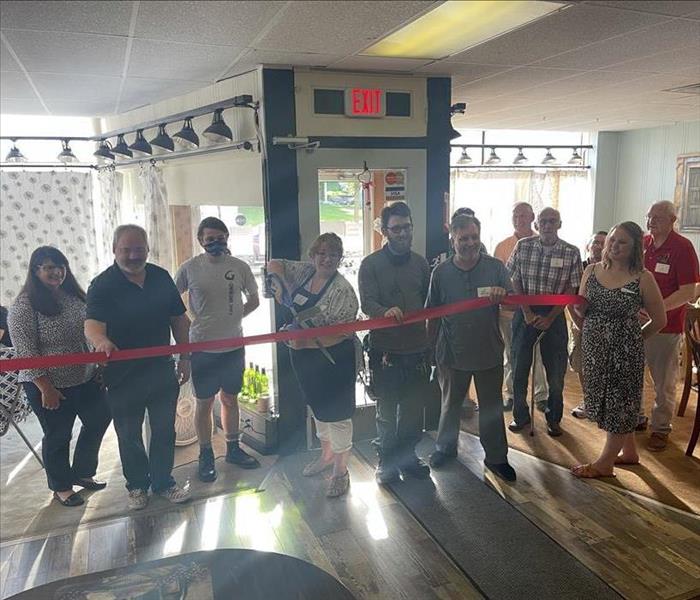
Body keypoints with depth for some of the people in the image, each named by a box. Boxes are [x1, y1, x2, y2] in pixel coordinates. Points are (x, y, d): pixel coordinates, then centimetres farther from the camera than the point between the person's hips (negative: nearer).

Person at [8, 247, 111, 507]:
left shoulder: (74, 295, 3)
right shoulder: (23, 306, -16)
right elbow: (25, 352, -18)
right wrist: (46, 388, -19)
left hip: (85, 378, 7)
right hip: (49, 386, -6)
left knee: (98, 420, 15)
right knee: (58, 436, 9)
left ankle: (82, 473, 36)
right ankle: (61, 486, 32)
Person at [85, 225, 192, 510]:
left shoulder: (161, 277, 2)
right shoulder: (102, 285, -11)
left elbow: (178, 319, 8)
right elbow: (92, 323, -26)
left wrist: (184, 357, 6)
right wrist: (101, 341, -49)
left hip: (162, 370, 3)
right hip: (123, 376, -3)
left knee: (164, 430, 14)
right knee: (129, 435, 12)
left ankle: (163, 481, 31)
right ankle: (137, 485, 33)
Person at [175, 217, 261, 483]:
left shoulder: (239, 267, -2)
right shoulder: (189, 268, -5)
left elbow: (254, 300, 10)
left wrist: (234, 317, 1)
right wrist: (185, 323, -1)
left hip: (234, 345, 2)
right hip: (202, 347, -2)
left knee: (230, 399, 15)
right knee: (204, 403, 8)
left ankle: (233, 448, 31)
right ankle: (206, 456, 22)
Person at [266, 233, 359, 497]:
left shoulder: (342, 290, -18)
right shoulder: (305, 271, 2)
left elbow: (342, 332, -23)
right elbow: (274, 265, 11)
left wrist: (307, 342, -28)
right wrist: (280, 283, -8)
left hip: (333, 360, -7)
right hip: (305, 358, 7)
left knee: (336, 413, 4)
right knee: (318, 406, 23)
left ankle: (340, 470, 20)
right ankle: (327, 454, 44)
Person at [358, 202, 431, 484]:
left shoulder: (420, 263, 10)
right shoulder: (371, 264, -4)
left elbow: (429, 302, 13)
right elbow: (367, 302, -15)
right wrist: (385, 311, -37)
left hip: (417, 347, 4)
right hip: (385, 349, -4)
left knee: (413, 408, 13)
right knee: (387, 409, 7)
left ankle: (407, 456, 31)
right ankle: (386, 460, 24)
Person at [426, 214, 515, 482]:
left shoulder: (495, 267, -5)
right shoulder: (441, 272, -5)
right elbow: (433, 316, 1)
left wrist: (502, 296, -28)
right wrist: (431, 349, 3)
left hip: (489, 352, 0)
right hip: (452, 352, 0)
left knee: (492, 408, 13)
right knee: (450, 404, 19)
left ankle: (496, 457, 31)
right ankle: (445, 447, 40)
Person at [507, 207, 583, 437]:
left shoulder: (571, 252, -3)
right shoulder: (523, 246, -1)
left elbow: (571, 289, -3)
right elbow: (515, 281, 1)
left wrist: (550, 318, -9)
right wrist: (527, 312, -7)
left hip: (553, 315, -1)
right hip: (525, 312, 1)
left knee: (556, 370, 5)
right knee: (519, 366, 6)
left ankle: (553, 418, 24)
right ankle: (520, 415, 23)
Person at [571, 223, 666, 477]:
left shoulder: (643, 278, -11)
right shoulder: (591, 270, 1)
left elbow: (659, 320, -3)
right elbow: (580, 312, 8)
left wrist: (632, 340, 2)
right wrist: (588, 329, -6)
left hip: (624, 352, -5)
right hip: (594, 349, 5)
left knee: (619, 402, 8)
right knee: (605, 400, 16)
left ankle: (605, 463, 22)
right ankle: (629, 452, 37)